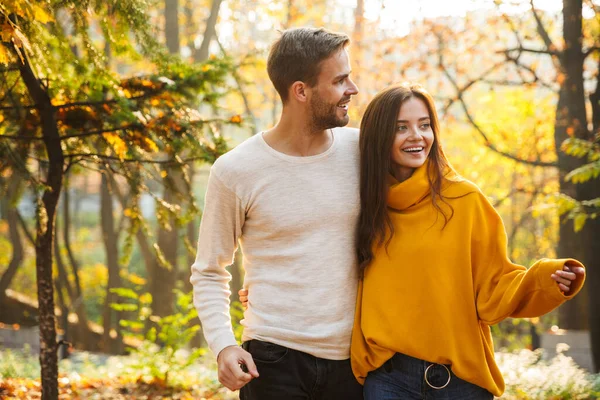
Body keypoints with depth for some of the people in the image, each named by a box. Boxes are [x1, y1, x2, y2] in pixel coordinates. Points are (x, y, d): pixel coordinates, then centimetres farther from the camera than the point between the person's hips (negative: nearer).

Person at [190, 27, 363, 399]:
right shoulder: (236, 171, -6)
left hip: (354, 358, 3)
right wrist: (223, 344, -12)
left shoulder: (361, 150, 0)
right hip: (274, 358, -2)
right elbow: (209, 272, 2)